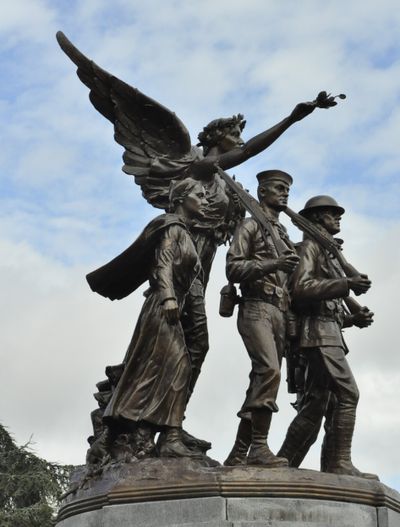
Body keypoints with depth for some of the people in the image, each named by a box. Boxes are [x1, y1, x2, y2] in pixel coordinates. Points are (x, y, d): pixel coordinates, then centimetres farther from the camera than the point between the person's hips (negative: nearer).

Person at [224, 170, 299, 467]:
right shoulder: (250, 226, 6)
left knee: (261, 379, 3)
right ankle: (259, 447, -27)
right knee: (269, 370, -25)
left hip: (281, 313, 7)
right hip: (257, 308, -7)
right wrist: (272, 265, -17)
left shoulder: (284, 234, 26)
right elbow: (233, 268, -7)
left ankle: (238, 454, 5)